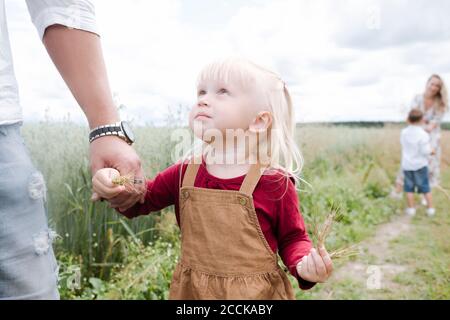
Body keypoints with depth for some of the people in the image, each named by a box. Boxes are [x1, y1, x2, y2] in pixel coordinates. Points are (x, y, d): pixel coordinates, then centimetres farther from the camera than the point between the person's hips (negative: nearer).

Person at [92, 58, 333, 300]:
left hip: (256, 292, -3)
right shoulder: (185, 173, -6)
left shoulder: (276, 184, -17)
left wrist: (303, 264, -23)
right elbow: (143, 199, 8)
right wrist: (116, 186, -11)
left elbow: (292, 239, -3)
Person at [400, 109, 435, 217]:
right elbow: (425, 151, -17)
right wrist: (431, 151, 3)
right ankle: (430, 208, 14)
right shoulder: (423, 134, -16)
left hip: (407, 165, 3)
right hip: (420, 165, -3)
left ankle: (411, 208, 13)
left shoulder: (404, 132, -2)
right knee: (425, 187, 9)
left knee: (409, 187, 10)